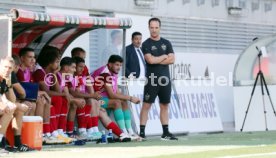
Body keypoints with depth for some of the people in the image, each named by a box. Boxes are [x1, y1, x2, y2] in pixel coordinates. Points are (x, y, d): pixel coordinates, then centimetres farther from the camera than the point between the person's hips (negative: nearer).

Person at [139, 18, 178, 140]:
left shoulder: (166, 43, 12)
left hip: (165, 79, 5)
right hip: (152, 79, -4)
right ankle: (142, 132, -7)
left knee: (164, 105, 8)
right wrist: (164, 57, -1)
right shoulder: (146, 44, 0)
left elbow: (172, 60, 1)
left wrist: (156, 60, -7)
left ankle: (166, 133, 12)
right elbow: (150, 60, -15)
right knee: (146, 105, -7)